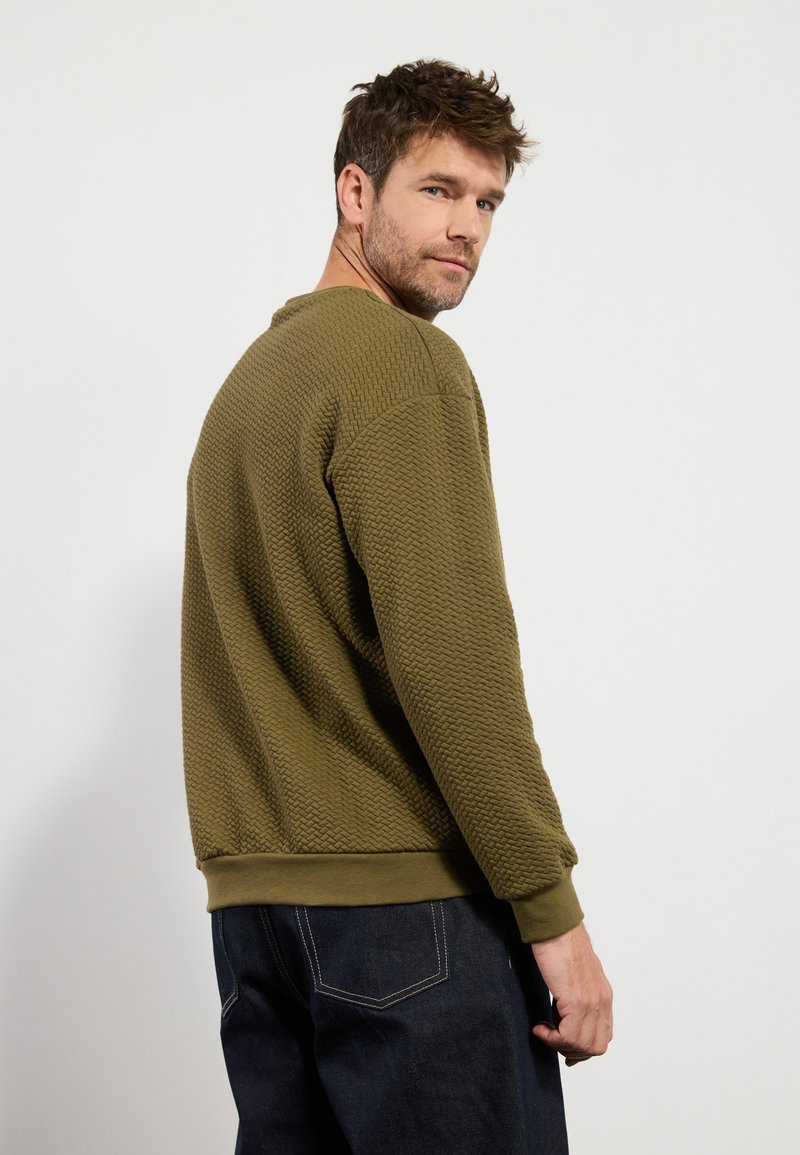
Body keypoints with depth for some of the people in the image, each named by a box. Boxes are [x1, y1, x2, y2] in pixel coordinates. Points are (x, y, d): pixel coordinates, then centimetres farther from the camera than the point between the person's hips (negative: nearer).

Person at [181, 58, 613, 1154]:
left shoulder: (247, 380, 19)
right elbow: (452, 653, -18)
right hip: (411, 898, -9)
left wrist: (266, 876, 18)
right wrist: (554, 911, -14)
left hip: (252, 901, 9)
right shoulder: (404, 361, -9)